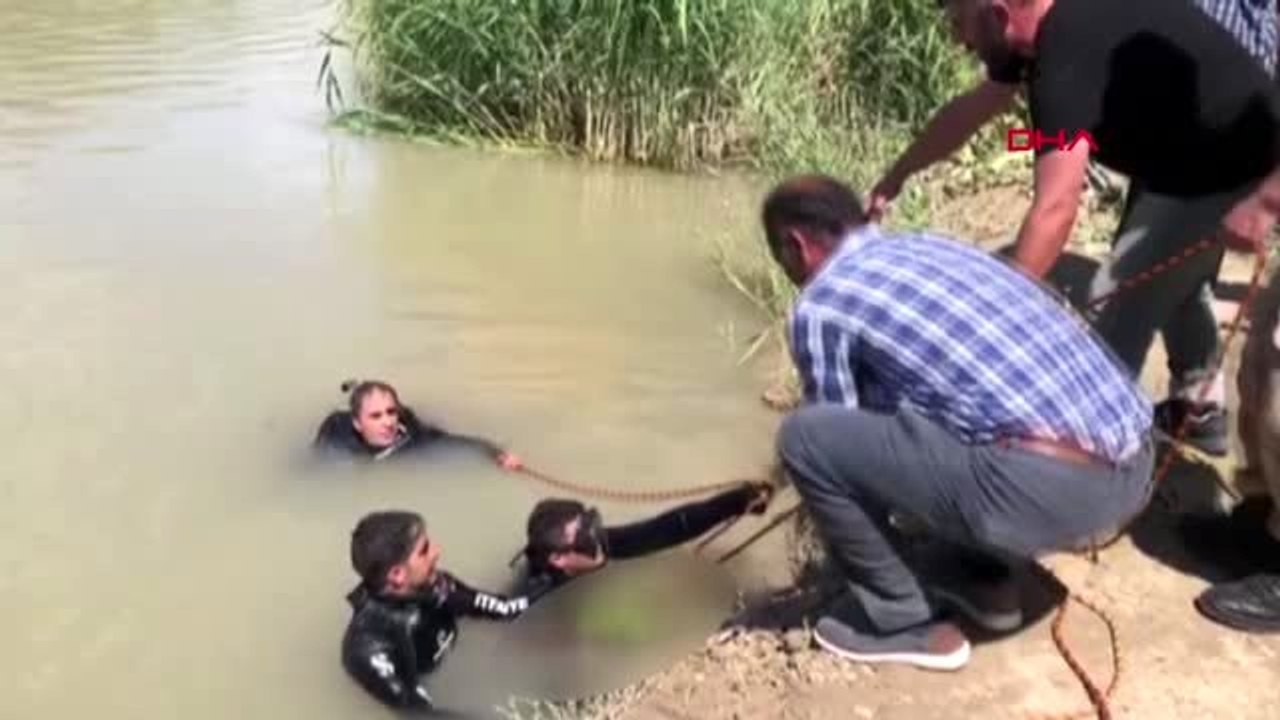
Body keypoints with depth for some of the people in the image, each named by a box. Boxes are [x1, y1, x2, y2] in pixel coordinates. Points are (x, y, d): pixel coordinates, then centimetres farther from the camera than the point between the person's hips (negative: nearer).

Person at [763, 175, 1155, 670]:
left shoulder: (819, 304, 1)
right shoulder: (932, 245, 24)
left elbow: (838, 435, 11)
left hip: (1051, 486, -9)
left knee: (804, 438, -2)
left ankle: (902, 619, 11)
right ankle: (985, 579, 29)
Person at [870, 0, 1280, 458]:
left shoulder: (1069, 54, -36)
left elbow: (1056, 209, -41)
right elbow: (971, 109, 9)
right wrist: (895, 177, 16)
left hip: (1232, 175, -10)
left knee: (1116, 304, -9)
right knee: (1172, 280, 26)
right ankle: (1200, 410, 45)